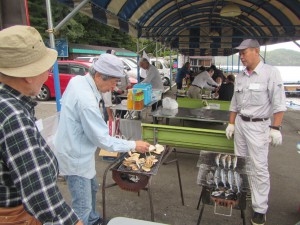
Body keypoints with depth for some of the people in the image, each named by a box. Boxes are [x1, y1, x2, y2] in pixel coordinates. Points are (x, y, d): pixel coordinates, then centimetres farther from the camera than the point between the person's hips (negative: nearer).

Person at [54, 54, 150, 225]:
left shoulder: (77, 80, -6)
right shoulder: (87, 100, -33)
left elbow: (64, 101, 14)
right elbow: (103, 140, -26)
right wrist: (133, 145, -17)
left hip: (77, 150, 10)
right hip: (76, 158, -10)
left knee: (92, 188, 28)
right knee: (83, 206, 5)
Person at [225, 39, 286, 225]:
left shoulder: (271, 72, -9)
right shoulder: (240, 76, 8)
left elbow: (279, 103, -13)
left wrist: (276, 128, -18)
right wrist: (231, 124, 12)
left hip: (258, 126, -6)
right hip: (240, 123, 6)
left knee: (259, 167, -1)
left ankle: (260, 209, 12)